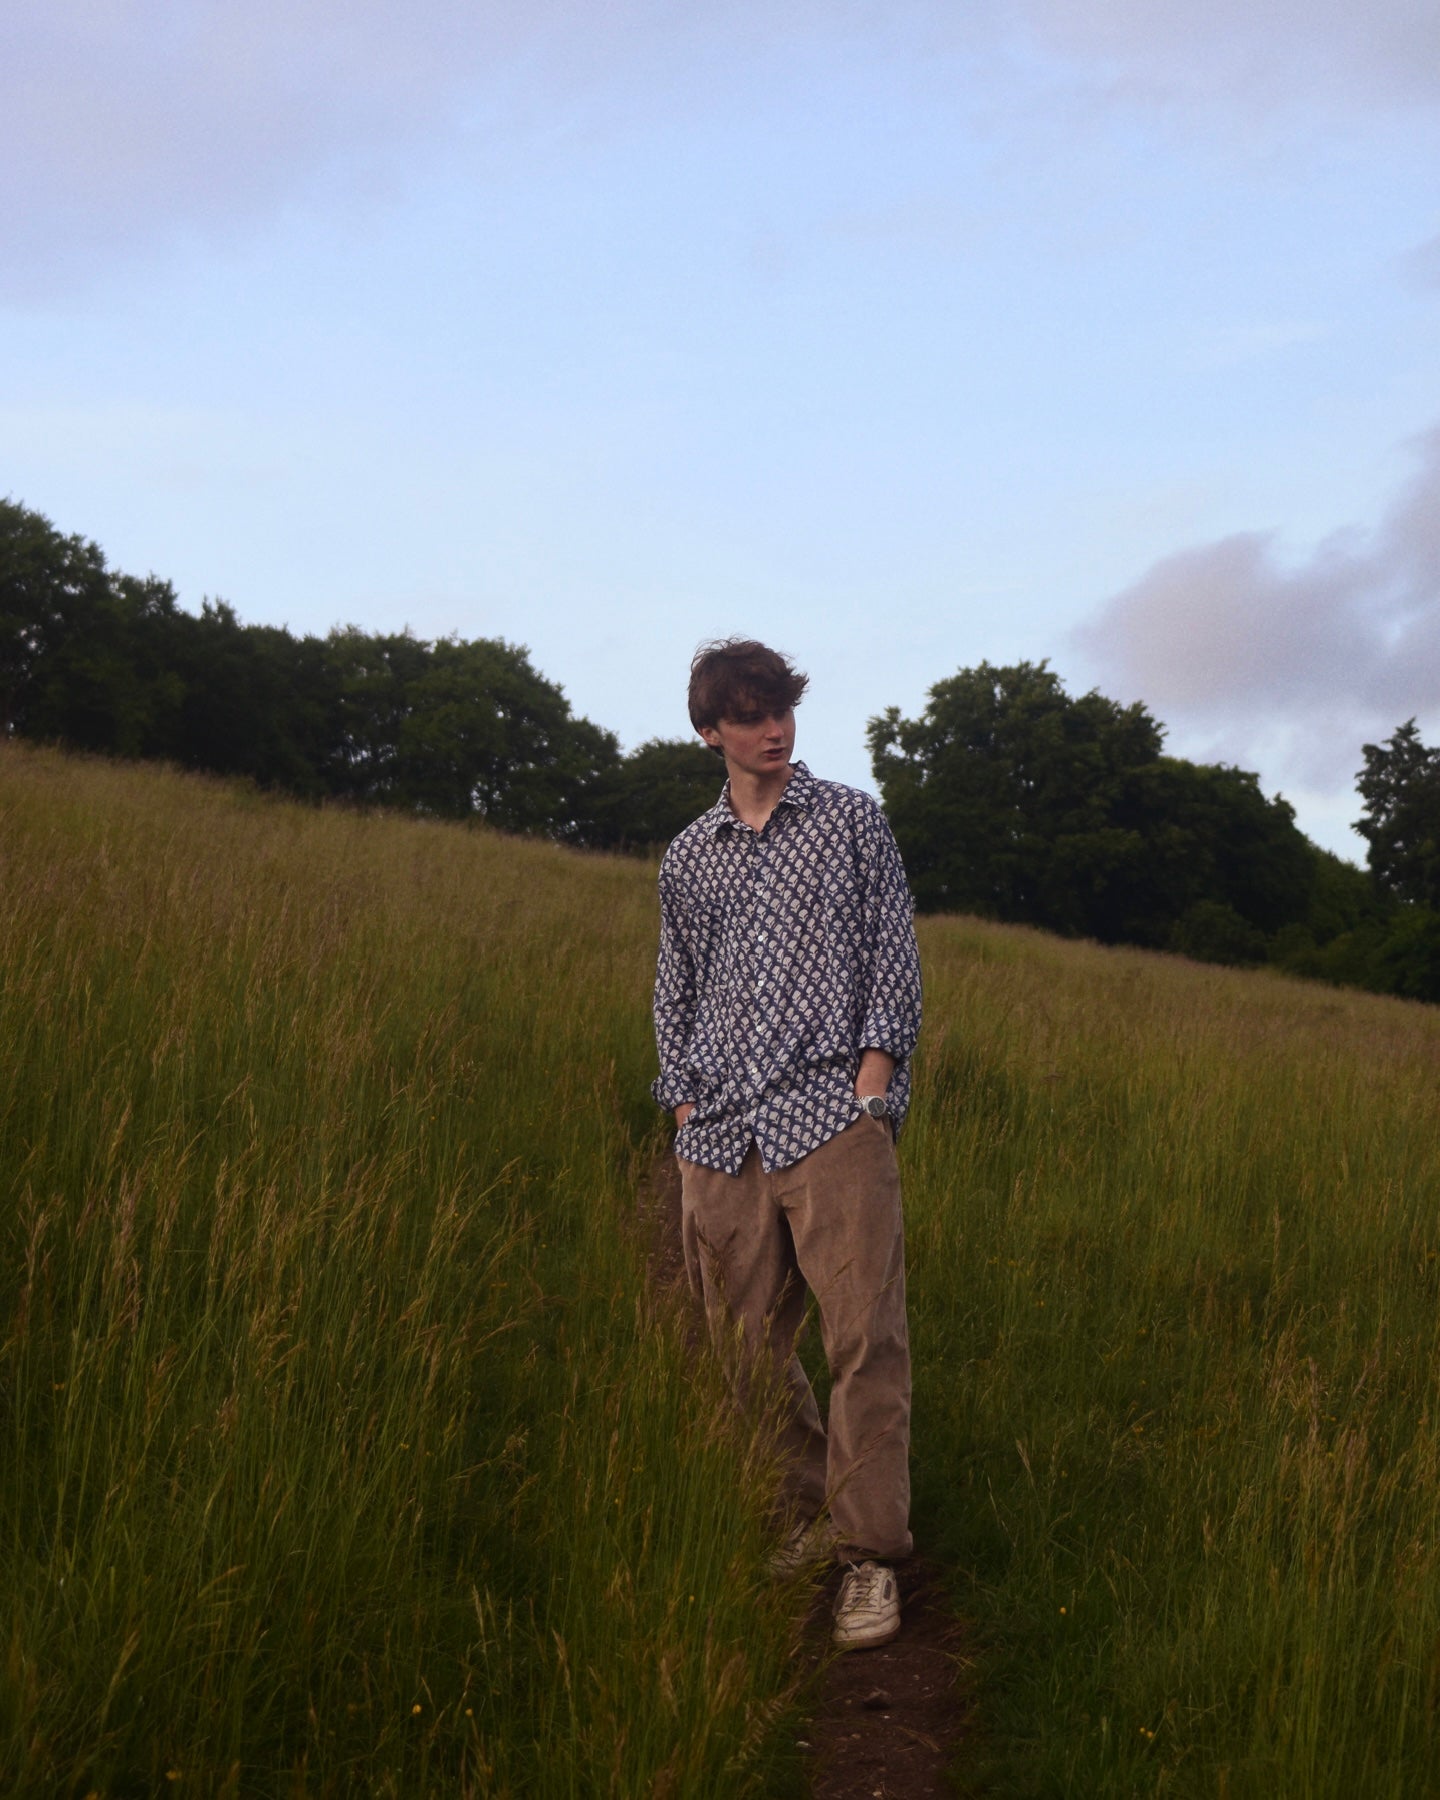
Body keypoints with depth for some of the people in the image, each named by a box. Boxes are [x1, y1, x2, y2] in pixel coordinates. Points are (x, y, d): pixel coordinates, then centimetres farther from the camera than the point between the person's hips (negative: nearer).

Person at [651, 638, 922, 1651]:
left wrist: (876, 1072, -6)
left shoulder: (852, 819, 10)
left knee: (865, 1333, -12)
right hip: (722, 1128, 3)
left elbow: (894, 951, 5)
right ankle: (808, 1514, 21)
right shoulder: (688, 858, 18)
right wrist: (683, 1103, 11)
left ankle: (869, 1555, -6)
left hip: (831, 1110, -3)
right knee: (747, 1343, 4)